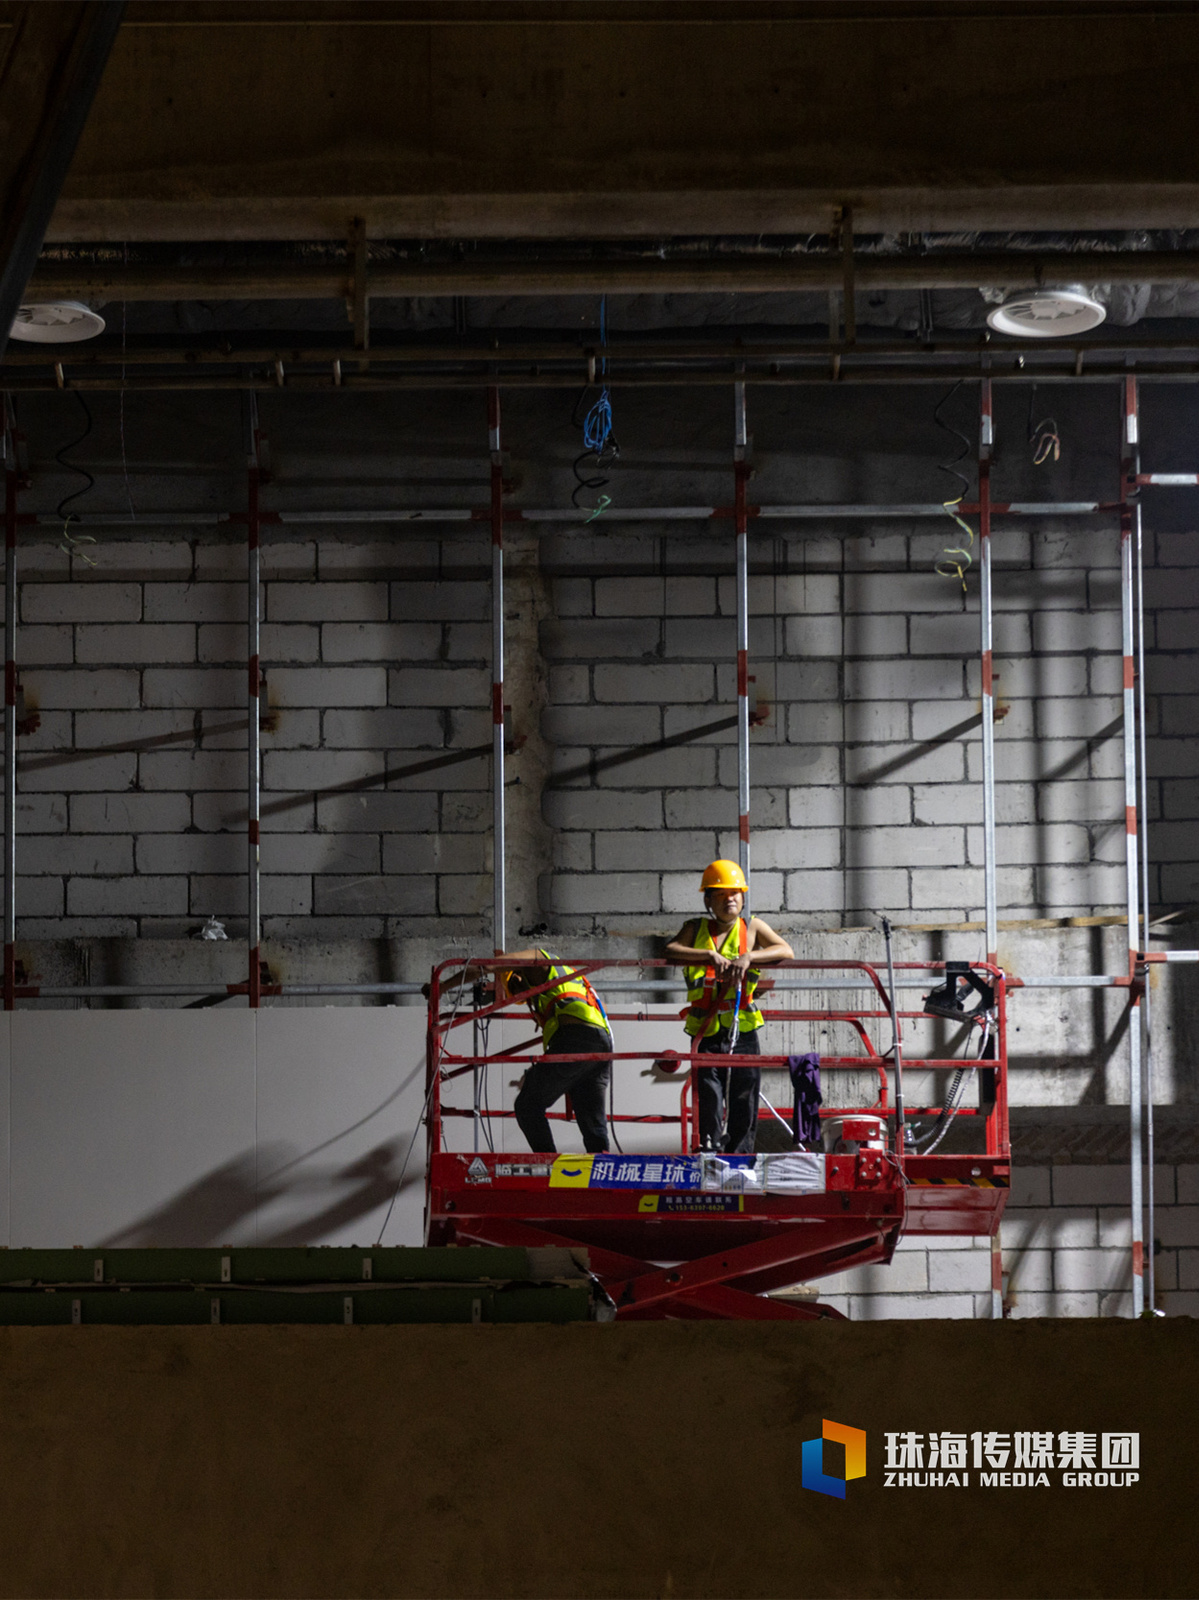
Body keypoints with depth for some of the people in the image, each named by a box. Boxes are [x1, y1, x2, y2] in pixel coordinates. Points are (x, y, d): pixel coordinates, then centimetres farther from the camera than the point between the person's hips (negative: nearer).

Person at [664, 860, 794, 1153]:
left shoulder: (752, 928, 8)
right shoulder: (696, 929, 8)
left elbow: (786, 951, -5)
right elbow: (669, 950, -9)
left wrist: (749, 957, -20)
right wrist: (710, 955, -22)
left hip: (743, 1029, 1)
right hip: (707, 1032, -1)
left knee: (744, 1101, 4)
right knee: (709, 1096, -9)